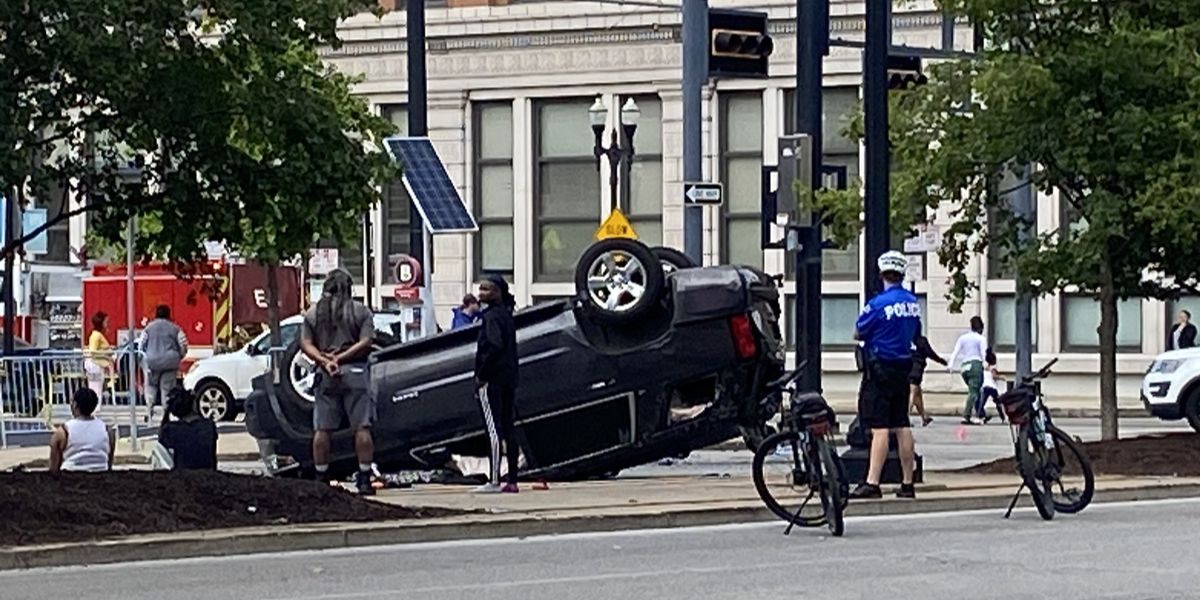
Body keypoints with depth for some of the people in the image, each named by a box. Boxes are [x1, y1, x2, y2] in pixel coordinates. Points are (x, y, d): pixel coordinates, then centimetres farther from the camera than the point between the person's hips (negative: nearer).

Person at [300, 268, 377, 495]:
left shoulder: (313, 313, 9)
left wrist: (324, 361, -10)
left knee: (322, 429, 6)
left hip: (325, 374, 2)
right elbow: (365, 343, -9)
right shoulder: (360, 311, 1)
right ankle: (365, 480, -4)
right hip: (354, 373, -2)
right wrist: (340, 358, -10)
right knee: (362, 427, 0)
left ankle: (320, 478, 5)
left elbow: (306, 344, 0)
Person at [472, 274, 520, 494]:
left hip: (492, 380, -9)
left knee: (493, 430, -9)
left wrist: (481, 375, -17)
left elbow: (494, 346, -23)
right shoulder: (507, 315, 16)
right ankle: (511, 480, 11)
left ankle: (494, 480, -11)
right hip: (509, 380, 9)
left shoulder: (492, 316, -12)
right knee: (508, 428, 9)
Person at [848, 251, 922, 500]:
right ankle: (907, 483, 15)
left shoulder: (879, 303, -15)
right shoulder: (913, 302, 6)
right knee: (902, 426, 11)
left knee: (879, 427, -11)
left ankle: (872, 482, -16)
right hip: (904, 366, 7)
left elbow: (858, 334, -5)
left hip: (879, 369, -7)